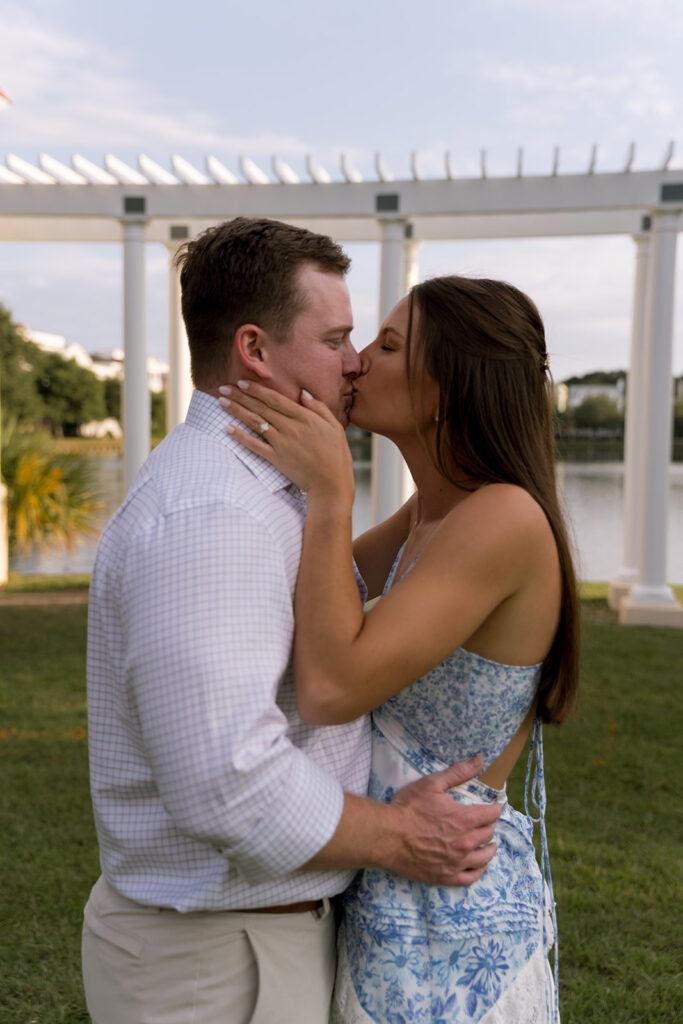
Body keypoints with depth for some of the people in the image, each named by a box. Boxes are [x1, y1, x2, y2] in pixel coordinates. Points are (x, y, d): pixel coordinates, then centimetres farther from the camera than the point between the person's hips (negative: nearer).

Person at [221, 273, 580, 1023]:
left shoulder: (505, 517, -24)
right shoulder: (438, 511, 3)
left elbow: (332, 690, -29)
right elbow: (336, 577, 19)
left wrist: (331, 491, -24)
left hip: (449, 923, -9)